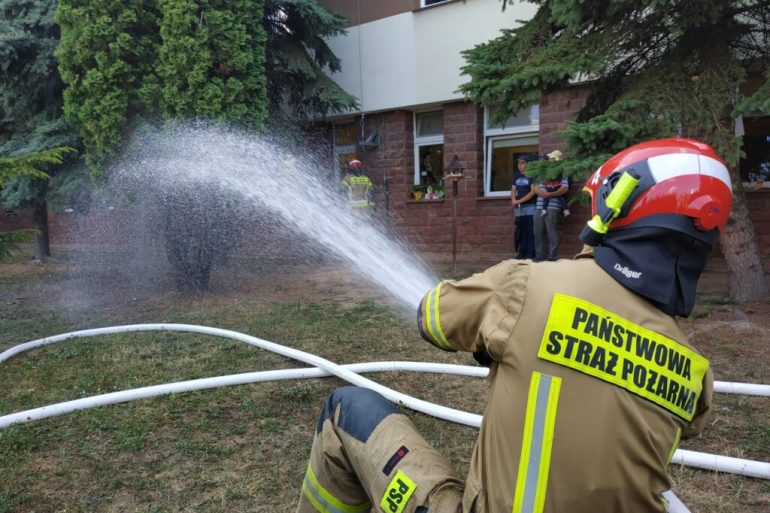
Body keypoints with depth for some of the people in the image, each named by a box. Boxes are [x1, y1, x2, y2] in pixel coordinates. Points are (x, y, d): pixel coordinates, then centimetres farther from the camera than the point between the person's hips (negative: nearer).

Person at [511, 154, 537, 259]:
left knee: (531, 231, -7)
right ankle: (522, 252, 13)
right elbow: (513, 190, 14)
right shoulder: (516, 176, 15)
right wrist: (513, 201, -6)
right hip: (519, 208, 6)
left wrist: (520, 201, -13)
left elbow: (533, 192, -11)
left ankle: (531, 253, -5)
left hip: (530, 207, -6)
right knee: (520, 231, 7)